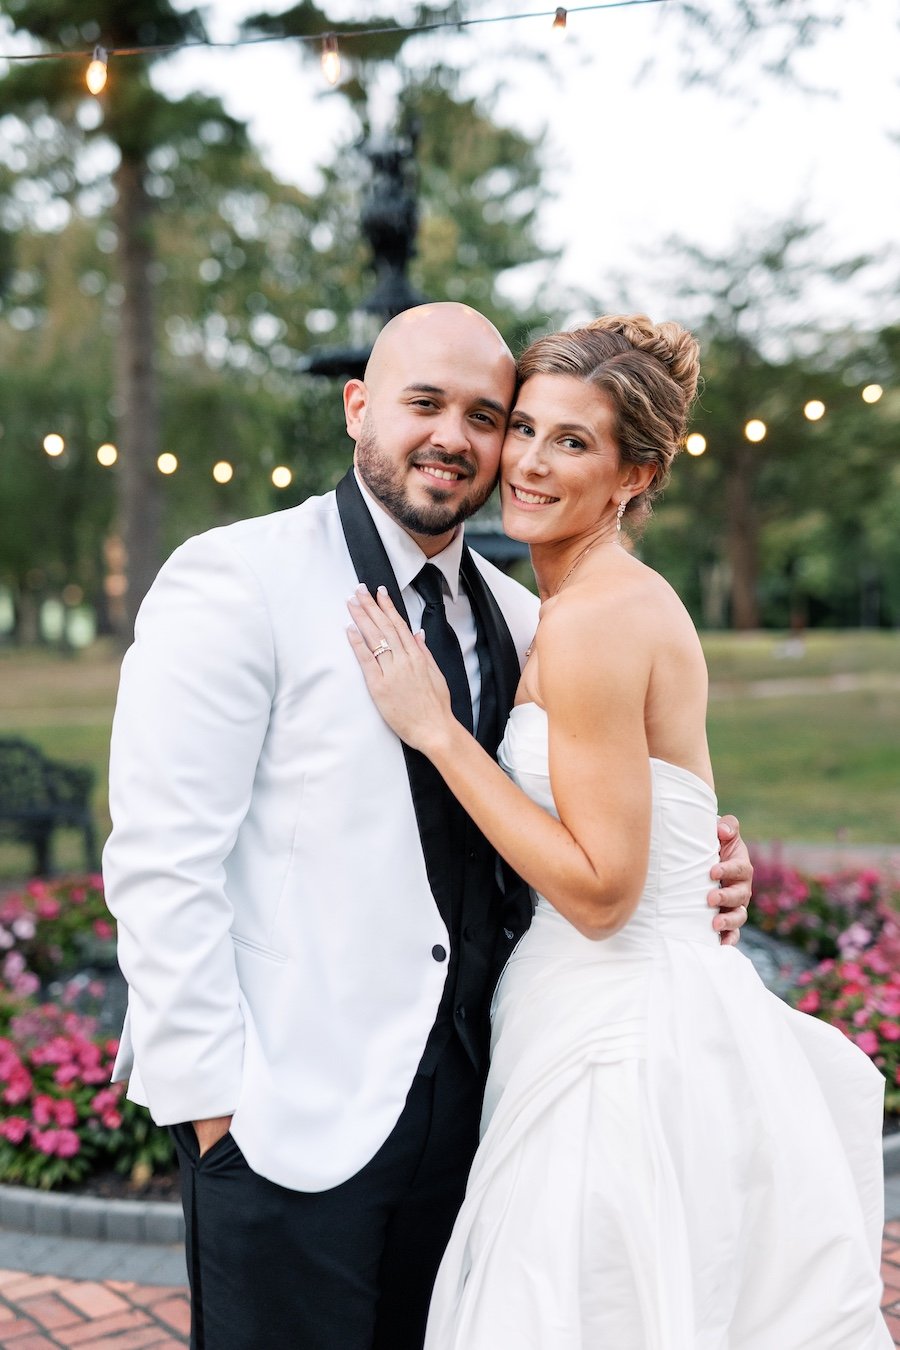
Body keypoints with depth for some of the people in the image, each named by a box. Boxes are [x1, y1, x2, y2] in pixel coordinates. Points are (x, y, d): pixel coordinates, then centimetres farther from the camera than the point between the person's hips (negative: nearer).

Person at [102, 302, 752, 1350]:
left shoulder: (517, 621, 9)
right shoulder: (236, 579, -9)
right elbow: (159, 863, -13)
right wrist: (214, 1096, -15)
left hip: (463, 1095, 6)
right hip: (289, 1110, -5)